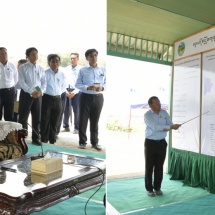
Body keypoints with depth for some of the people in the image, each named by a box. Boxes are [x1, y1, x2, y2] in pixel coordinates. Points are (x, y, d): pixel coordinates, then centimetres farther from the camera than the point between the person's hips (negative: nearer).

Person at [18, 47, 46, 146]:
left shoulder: (40, 69, 10)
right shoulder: (22, 67, -2)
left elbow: (44, 82, 8)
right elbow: (21, 82, -11)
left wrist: (41, 91, -12)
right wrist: (31, 92, -21)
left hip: (38, 95, 4)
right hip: (26, 94, -4)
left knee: (37, 118, 9)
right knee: (23, 117, 0)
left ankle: (36, 138, 20)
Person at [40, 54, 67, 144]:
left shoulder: (62, 74, 6)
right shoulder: (45, 73, -9)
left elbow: (64, 86, 21)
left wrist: (59, 92, 13)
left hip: (57, 99, 5)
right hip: (47, 98, -4)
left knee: (54, 121, 11)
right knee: (45, 120, -1)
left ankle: (52, 140, 23)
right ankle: (44, 140, 9)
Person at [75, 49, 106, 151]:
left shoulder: (103, 69, 5)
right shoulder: (83, 70, -1)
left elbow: (106, 83, 6)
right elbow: (77, 84, -3)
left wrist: (102, 87, -15)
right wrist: (87, 87, -19)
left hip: (98, 97, 2)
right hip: (85, 97, -2)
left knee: (95, 121, 11)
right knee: (83, 120, 3)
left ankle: (95, 142, 22)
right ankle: (82, 141, 16)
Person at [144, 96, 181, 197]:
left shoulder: (164, 113, 3)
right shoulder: (147, 115, -13)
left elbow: (170, 124, 1)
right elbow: (155, 127, -25)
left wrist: (166, 128, -23)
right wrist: (171, 126, -29)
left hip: (162, 143, 4)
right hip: (150, 143, -4)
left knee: (159, 166, 9)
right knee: (149, 167, 4)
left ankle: (157, 188, 23)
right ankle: (149, 189, 16)